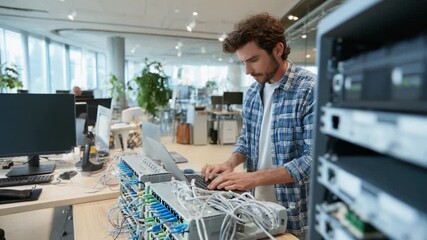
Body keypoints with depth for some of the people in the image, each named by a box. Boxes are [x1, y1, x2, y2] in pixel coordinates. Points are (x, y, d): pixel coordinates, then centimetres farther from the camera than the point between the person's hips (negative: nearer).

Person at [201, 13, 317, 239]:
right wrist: (230, 164, -8)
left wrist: (253, 178, -26)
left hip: (294, 215, -5)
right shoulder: (252, 92, 2)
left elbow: (315, 159, -23)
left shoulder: (312, 90, -19)